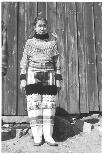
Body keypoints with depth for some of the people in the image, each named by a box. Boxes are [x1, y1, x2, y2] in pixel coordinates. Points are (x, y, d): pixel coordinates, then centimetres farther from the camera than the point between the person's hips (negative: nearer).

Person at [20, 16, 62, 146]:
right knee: (34, 105, -4)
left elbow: (57, 63, 12)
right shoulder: (29, 43, 8)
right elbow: (24, 62, 7)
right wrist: (23, 79, -1)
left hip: (49, 79, 1)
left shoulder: (52, 43, 12)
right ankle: (37, 136, 4)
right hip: (33, 78, -1)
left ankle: (48, 135, 6)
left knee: (49, 105, -2)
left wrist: (58, 79, 6)